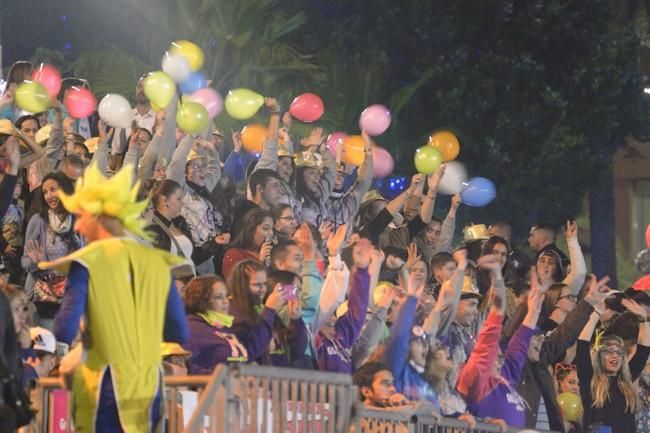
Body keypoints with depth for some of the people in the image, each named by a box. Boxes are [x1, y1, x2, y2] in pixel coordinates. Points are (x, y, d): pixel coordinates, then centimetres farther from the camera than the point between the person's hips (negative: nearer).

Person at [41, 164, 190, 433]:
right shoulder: (158, 262, 8)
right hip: (150, 387, 4)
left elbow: (66, 330, -11)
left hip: (106, 386, -4)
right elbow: (179, 334, 7)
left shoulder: (88, 261, -4)